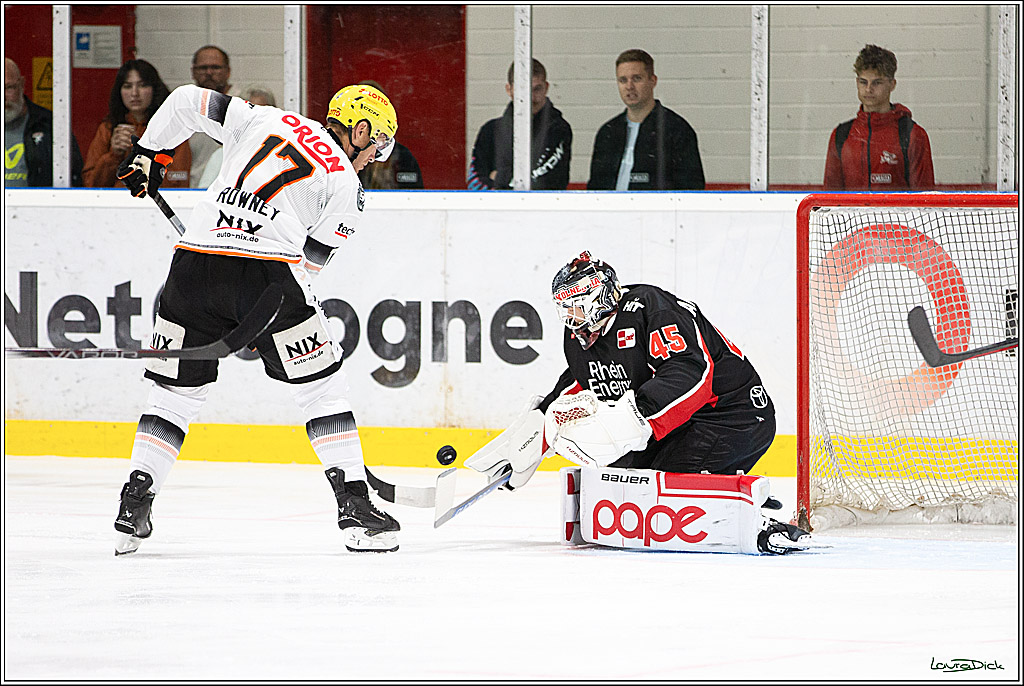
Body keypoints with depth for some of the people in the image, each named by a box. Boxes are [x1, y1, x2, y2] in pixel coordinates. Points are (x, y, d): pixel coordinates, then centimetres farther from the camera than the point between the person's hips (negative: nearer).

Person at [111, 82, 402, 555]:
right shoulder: (345, 184, 11)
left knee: (176, 389, 15)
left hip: (194, 260, 4)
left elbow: (188, 101, 19)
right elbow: (311, 261, 7)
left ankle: (134, 504, 6)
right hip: (265, 264, -4)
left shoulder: (263, 121, 21)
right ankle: (355, 507, 4)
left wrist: (148, 153, 32)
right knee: (322, 385, 10)